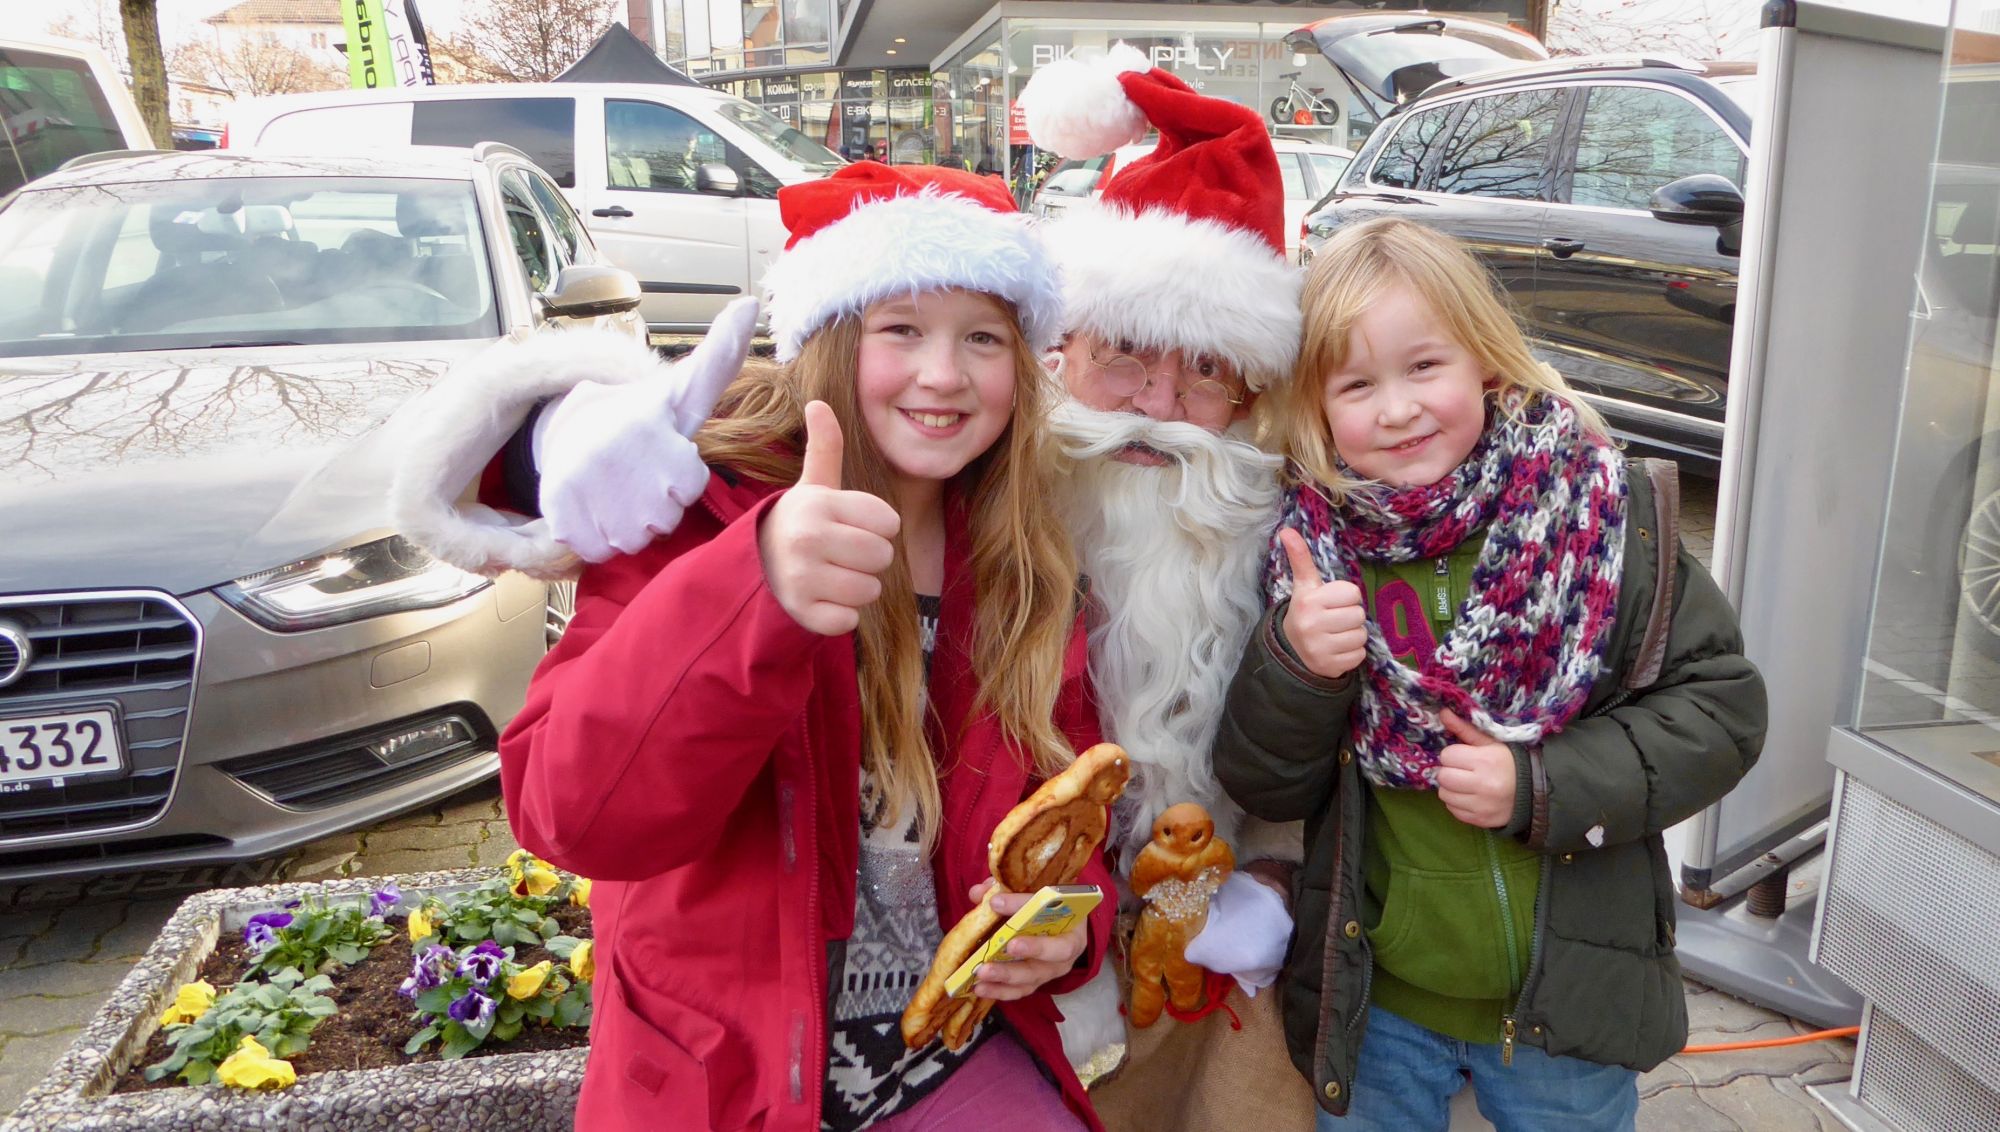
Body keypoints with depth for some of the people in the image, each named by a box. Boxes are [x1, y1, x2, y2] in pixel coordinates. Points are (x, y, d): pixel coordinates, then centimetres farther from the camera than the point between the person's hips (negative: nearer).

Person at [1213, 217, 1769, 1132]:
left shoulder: (1607, 511, -11)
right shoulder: (1311, 542, -9)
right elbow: (1262, 790, -7)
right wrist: (1294, 663, -26)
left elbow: (1722, 706, -8)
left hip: (1568, 998, 0)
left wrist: (1543, 787, -21)